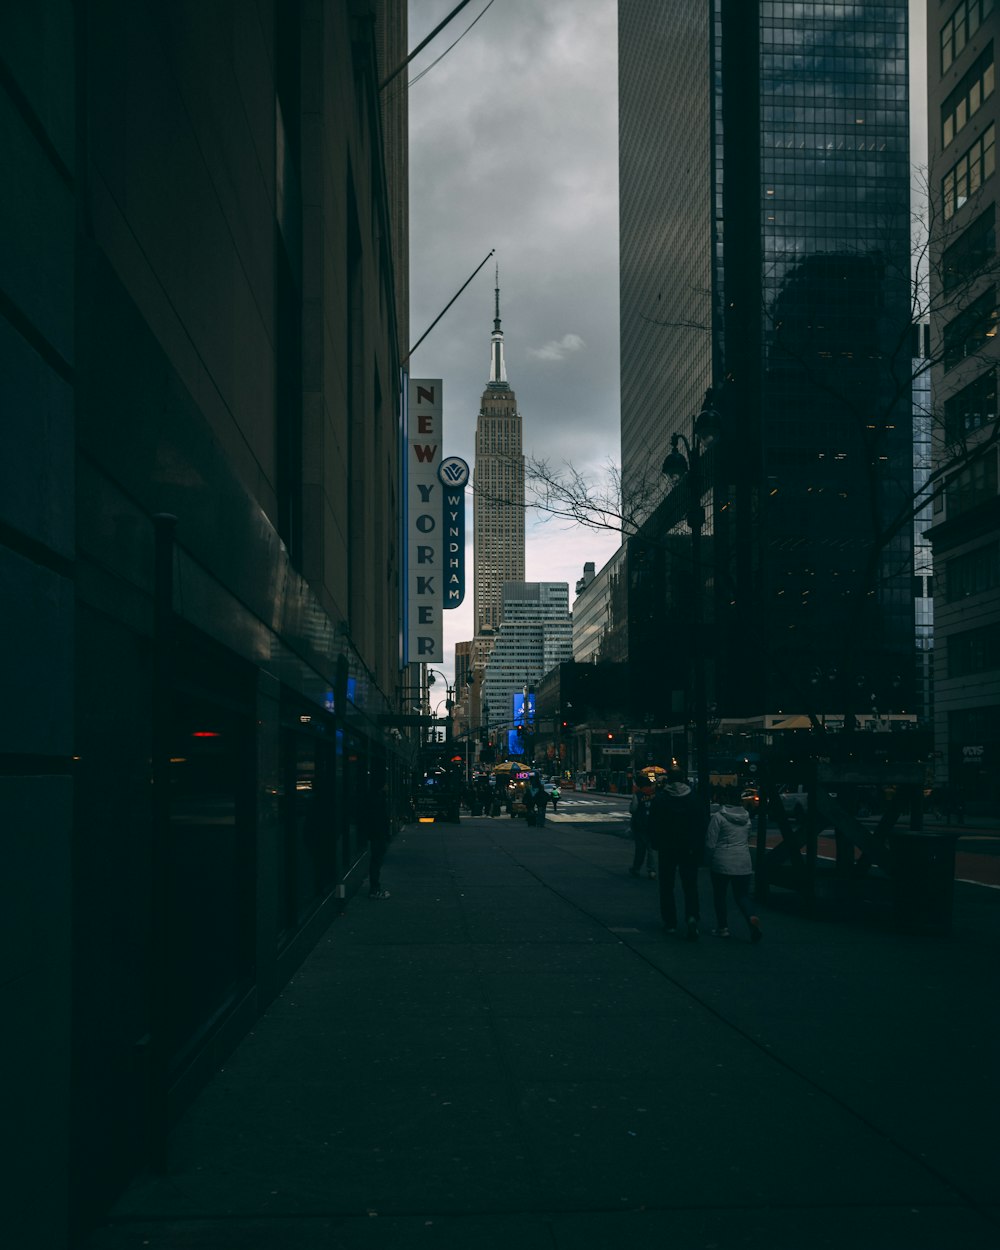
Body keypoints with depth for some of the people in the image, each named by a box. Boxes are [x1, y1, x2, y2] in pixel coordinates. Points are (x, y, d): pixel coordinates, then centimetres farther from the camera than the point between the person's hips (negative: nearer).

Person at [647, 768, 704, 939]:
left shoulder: (660, 798, -6)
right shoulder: (692, 797, -2)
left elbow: (653, 824, -5)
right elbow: (700, 824, -1)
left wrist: (655, 844, 5)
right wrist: (699, 846, 5)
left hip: (667, 848, -1)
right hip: (690, 849, 1)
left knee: (667, 886, 10)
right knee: (690, 885, 5)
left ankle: (670, 922, 11)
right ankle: (692, 916, -17)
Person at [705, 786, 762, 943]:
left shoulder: (719, 817, -12)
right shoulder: (746, 817, 6)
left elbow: (710, 843, -10)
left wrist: (710, 859, 7)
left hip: (722, 863, -4)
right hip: (743, 862, 4)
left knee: (719, 895, 12)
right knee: (742, 895, 8)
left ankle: (722, 927, 17)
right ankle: (750, 919, -18)